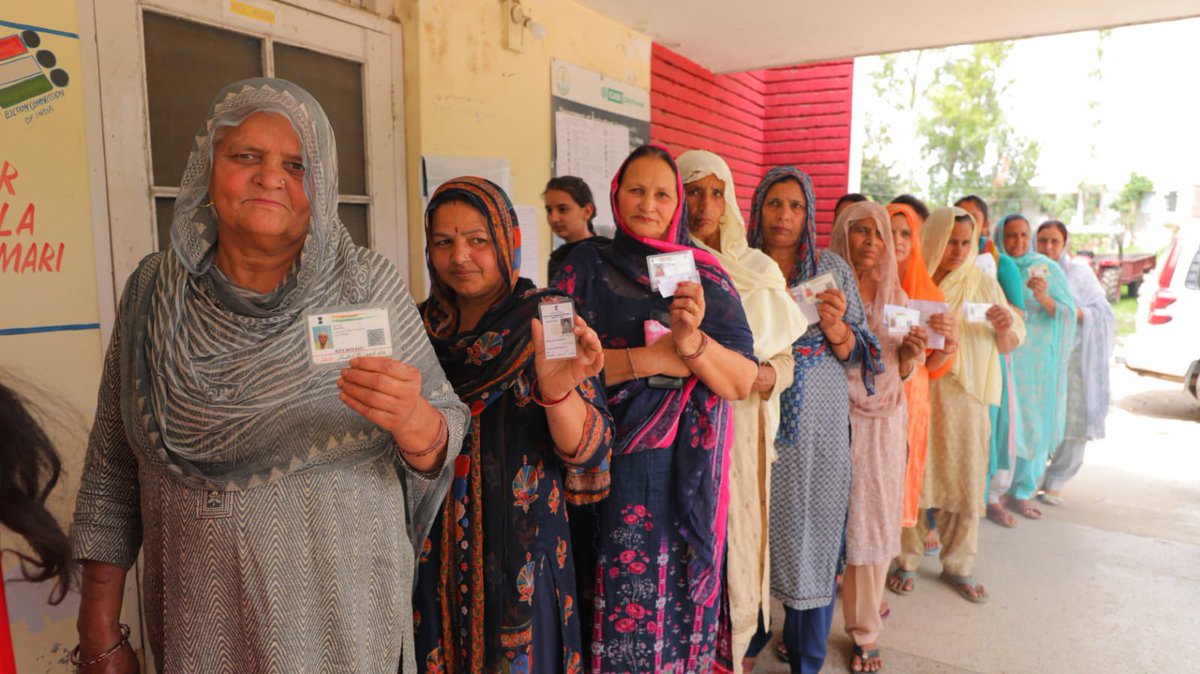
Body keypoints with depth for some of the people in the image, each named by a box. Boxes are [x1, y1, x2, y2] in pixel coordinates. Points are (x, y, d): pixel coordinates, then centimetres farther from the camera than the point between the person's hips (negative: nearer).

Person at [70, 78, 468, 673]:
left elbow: (447, 434, -7)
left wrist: (411, 421, -29)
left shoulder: (370, 285, -9)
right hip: (198, 620, 2)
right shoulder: (153, 292, -3)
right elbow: (112, 471, 3)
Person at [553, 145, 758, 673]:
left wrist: (694, 342, -21)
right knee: (623, 599, 3)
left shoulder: (707, 276, 6)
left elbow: (743, 382, -2)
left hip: (693, 474, 2)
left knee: (685, 595, 8)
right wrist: (648, 358, -15)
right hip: (614, 468, -2)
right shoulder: (586, 269, 1)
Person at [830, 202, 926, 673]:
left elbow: (903, 373, 11)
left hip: (882, 425, 3)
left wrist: (912, 353, -10)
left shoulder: (896, 297, 8)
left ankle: (865, 632, 23)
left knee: (872, 526, 8)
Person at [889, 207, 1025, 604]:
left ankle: (958, 565, 24)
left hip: (964, 396, 3)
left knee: (965, 482, 7)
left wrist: (1006, 327, -9)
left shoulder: (983, 284, 8)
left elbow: (1007, 347, 12)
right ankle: (907, 561, 19)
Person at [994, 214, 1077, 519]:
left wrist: (1043, 297, -18)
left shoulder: (1049, 269, 5)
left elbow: (1068, 313, -2)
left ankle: (1021, 492, 19)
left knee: (1032, 425, 5)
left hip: (1038, 361, 2)